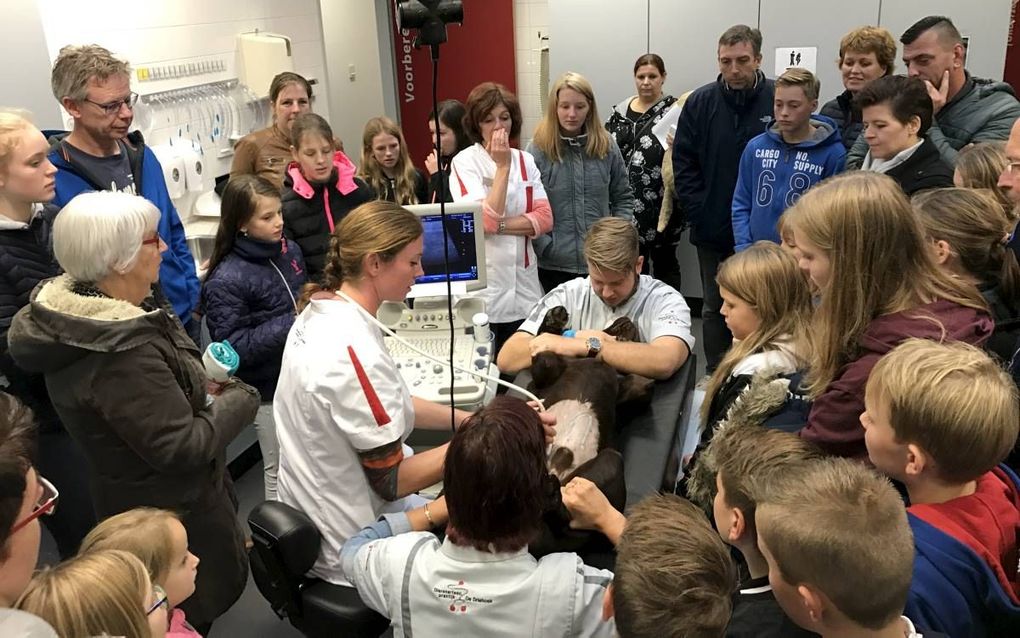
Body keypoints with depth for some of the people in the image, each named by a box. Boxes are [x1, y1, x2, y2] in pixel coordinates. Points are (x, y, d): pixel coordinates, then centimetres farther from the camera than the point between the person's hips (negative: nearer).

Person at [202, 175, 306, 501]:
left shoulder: (289, 250, 0)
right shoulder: (226, 281, -20)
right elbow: (235, 348, -22)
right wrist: (292, 323, -26)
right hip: (270, 389, -6)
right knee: (280, 472, 12)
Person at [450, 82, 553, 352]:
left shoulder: (525, 160, 8)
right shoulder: (464, 162, -6)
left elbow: (544, 219, -1)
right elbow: (485, 221, -18)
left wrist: (501, 225, -14)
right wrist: (502, 166, -16)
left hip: (524, 284, 4)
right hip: (483, 287, -4)